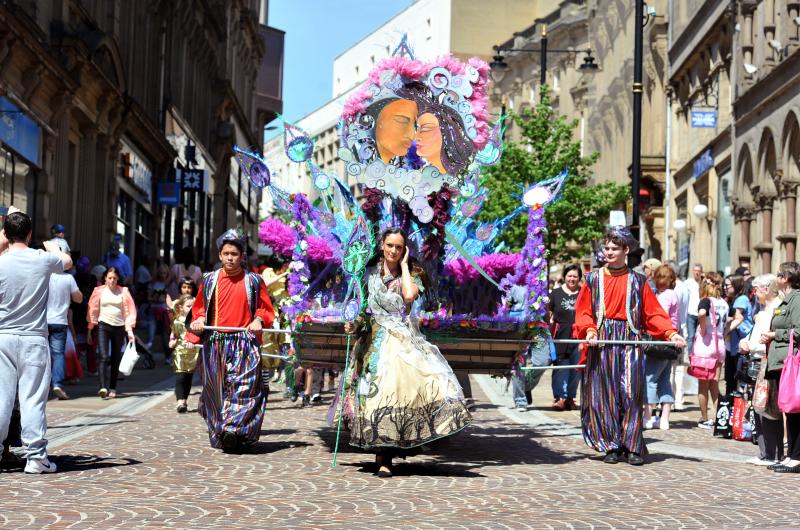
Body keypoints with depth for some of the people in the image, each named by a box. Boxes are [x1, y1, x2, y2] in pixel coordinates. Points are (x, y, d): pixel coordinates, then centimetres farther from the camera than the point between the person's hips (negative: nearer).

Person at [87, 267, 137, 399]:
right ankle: (103, 387, -25)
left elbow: (129, 311, 3)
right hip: (103, 326, -2)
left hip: (119, 327, 2)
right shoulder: (99, 291, 3)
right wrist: (90, 330, 2)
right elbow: (93, 310, 4)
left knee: (116, 359, 8)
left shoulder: (123, 291, 4)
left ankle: (112, 388, 17)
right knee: (104, 357, -15)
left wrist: (129, 329, -4)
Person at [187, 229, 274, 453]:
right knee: (217, 389, 3)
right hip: (215, 343, 2)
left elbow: (265, 308, 10)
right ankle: (219, 434, 12)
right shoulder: (210, 280, 11)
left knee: (244, 386, -15)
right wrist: (200, 320, -2)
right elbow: (200, 307, 19)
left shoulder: (253, 281, 6)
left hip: (244, 344, -2)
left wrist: (258, 320, -10)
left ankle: (234, 430, -18)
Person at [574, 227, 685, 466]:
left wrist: (671, 333, -8)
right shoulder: (593, 279, 9)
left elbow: (654, 313, 5)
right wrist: (589, 331, -13)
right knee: (604, 395, 0)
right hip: (601, 343, 1)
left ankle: (633, 447, 3)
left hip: (629, 343, -1)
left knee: (631, 394, -4)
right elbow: (583, 312, 5)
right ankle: (611, 446, 8)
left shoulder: (638, 281, 8)